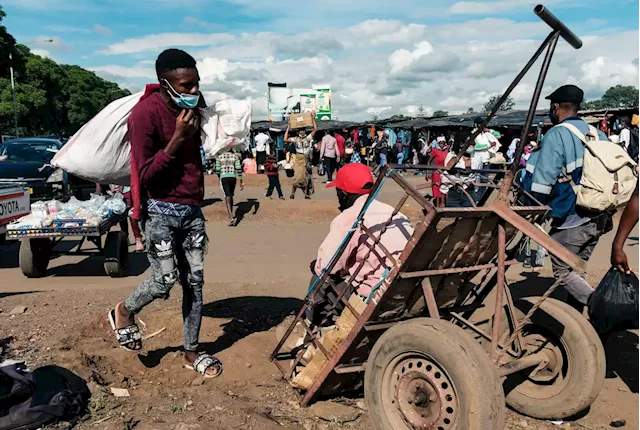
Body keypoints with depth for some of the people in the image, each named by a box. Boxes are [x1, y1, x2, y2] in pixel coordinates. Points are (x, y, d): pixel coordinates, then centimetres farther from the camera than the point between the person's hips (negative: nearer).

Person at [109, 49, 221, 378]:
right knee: (165, 281, -9)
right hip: (160, 209, -6)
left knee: (195, 282, 7)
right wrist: (178, 138, -23)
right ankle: (124, 312, 24)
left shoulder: (192, 107, 6)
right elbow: (145, 175, -18)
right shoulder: (145, 114, -18)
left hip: (191, 208, 7)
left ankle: (191, 352, 20)